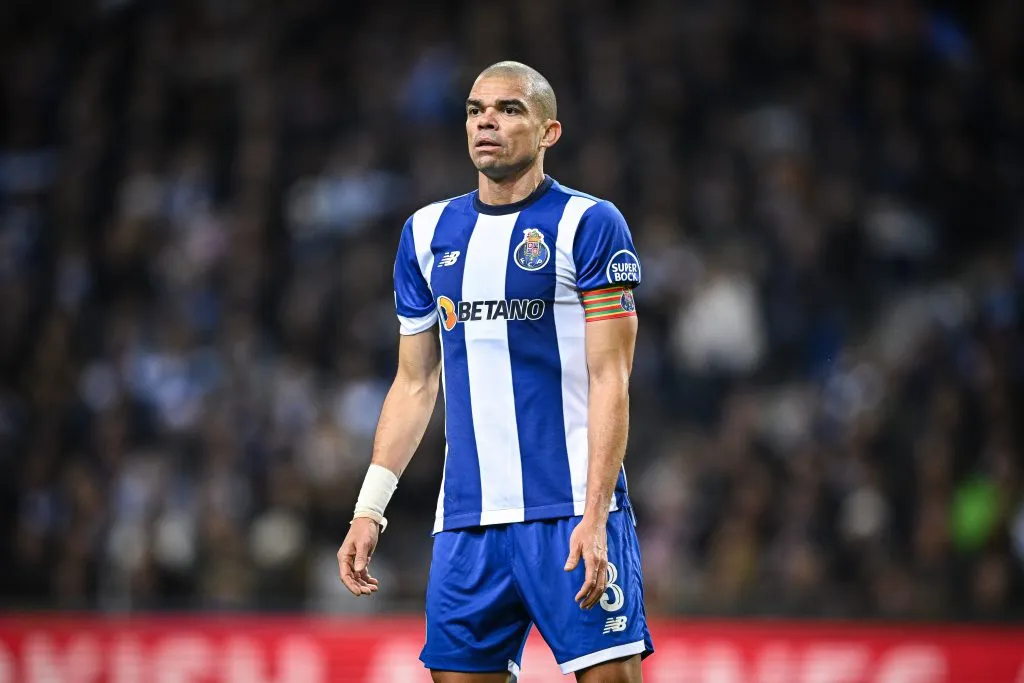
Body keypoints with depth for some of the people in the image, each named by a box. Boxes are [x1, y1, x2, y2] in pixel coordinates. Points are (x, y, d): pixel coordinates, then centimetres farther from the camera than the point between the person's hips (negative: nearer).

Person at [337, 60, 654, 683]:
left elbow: (610, 380, -7)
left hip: (572, 512, -5)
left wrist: (594, 517, -16)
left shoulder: (589, 224, -2)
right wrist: (369, 509, 10)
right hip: (467, 519, 5)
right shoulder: (427, 233, 13)